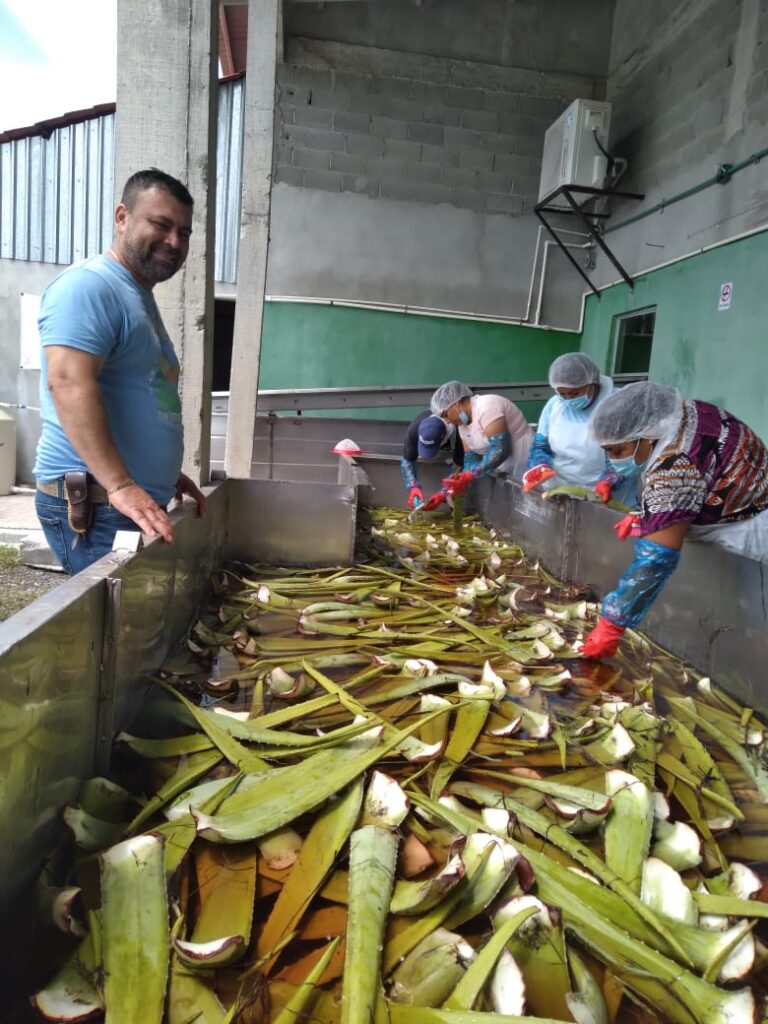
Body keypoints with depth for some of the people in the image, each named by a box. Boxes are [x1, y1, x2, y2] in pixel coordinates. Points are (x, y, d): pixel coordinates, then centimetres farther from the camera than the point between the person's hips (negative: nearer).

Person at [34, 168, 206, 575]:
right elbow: (68, 381, -24)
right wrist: (121, 485, -31)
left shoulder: (140, 297, 21)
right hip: (93, 504, -9)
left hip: (138, 500, 9)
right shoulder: (88, 285, -10)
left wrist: (167, 474, 21)